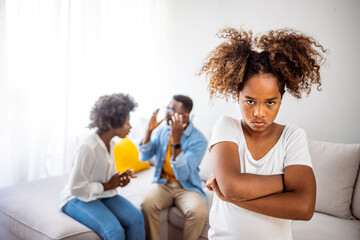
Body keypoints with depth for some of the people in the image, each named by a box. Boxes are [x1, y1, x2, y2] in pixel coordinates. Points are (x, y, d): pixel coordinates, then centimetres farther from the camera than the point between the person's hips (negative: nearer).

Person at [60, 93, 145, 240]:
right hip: (79, 199, -7)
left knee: (136, 218, -15)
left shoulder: (111, 144, 1)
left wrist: (119, 179, -5)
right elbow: (77, 189, -24)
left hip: (103, 194, 8)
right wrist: (108, 185, -17)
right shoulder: (88, 147, -25)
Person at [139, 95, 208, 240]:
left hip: (187, 187, -3)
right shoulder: (162, 130, 3)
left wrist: (176, 141, -31)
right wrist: (149, 131, -12)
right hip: (162, 182, 3)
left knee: (199, 212, -32)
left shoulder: (199, 140, -14)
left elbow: (182, 175, -22)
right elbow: (143, 157, 1)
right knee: (148, 204, -29)